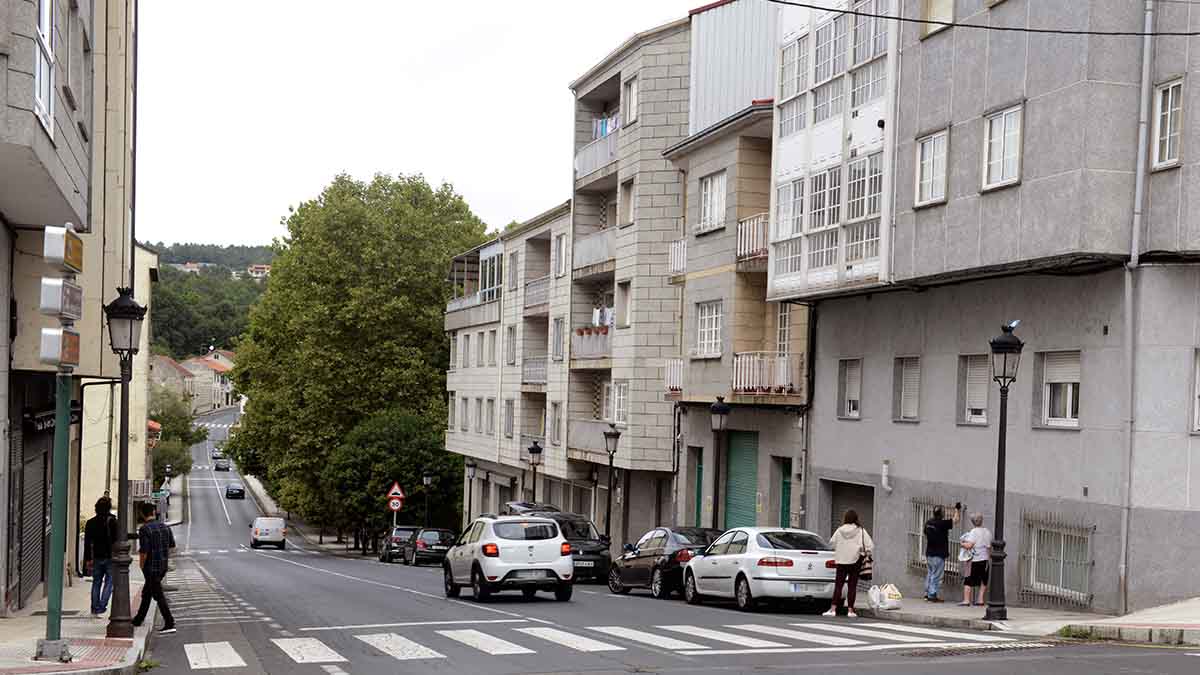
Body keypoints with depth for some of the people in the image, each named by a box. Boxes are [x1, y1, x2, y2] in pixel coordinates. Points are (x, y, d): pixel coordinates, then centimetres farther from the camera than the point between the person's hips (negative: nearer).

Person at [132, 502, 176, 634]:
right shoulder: (164, 527, 4)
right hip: (163, 566, 7)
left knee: (158, 596, -6)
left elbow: (144, 551, -20)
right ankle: (139, 619, 35)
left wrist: (142, 566, -5)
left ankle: (169, 624, -11)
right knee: (146, 593, 23)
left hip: (151, 567, -7)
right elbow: (172, 545, 13)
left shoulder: (144, 529, -17)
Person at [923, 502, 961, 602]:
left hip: (929, 553, 7)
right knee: (936, 575, -1)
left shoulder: (928, 523, 4)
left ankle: (927, 593, 18)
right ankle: (932, 595, -1)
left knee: (929, 574, 15)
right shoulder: (942, 524, -16)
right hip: (939, 554, -7)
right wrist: (956, 509, 12)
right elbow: (955, 519, -5)